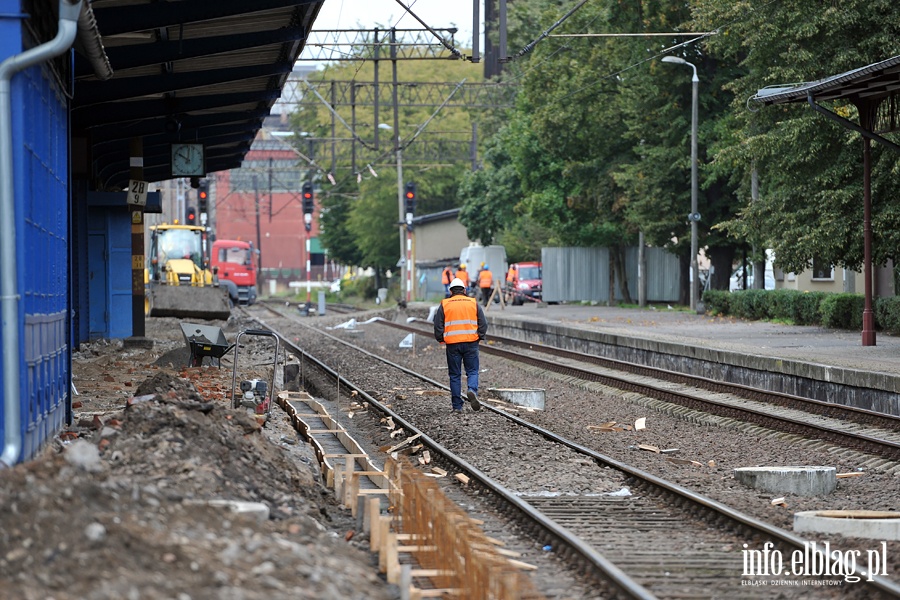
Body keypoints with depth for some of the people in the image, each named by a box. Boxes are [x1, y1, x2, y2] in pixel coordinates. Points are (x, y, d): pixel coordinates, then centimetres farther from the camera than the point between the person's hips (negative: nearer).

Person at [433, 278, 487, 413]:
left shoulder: (444, 304, 3)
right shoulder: (473, 303, 6)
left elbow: (438, 325, 0)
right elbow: (483, 323, 3)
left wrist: (441, 339, 13)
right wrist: (479, 337, 14)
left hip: (452, 344, 0)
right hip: (471, 343, 0)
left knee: (455, 375, 6)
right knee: (472, 371, 7)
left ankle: (457, 406, 5)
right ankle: (472, 390, -22)